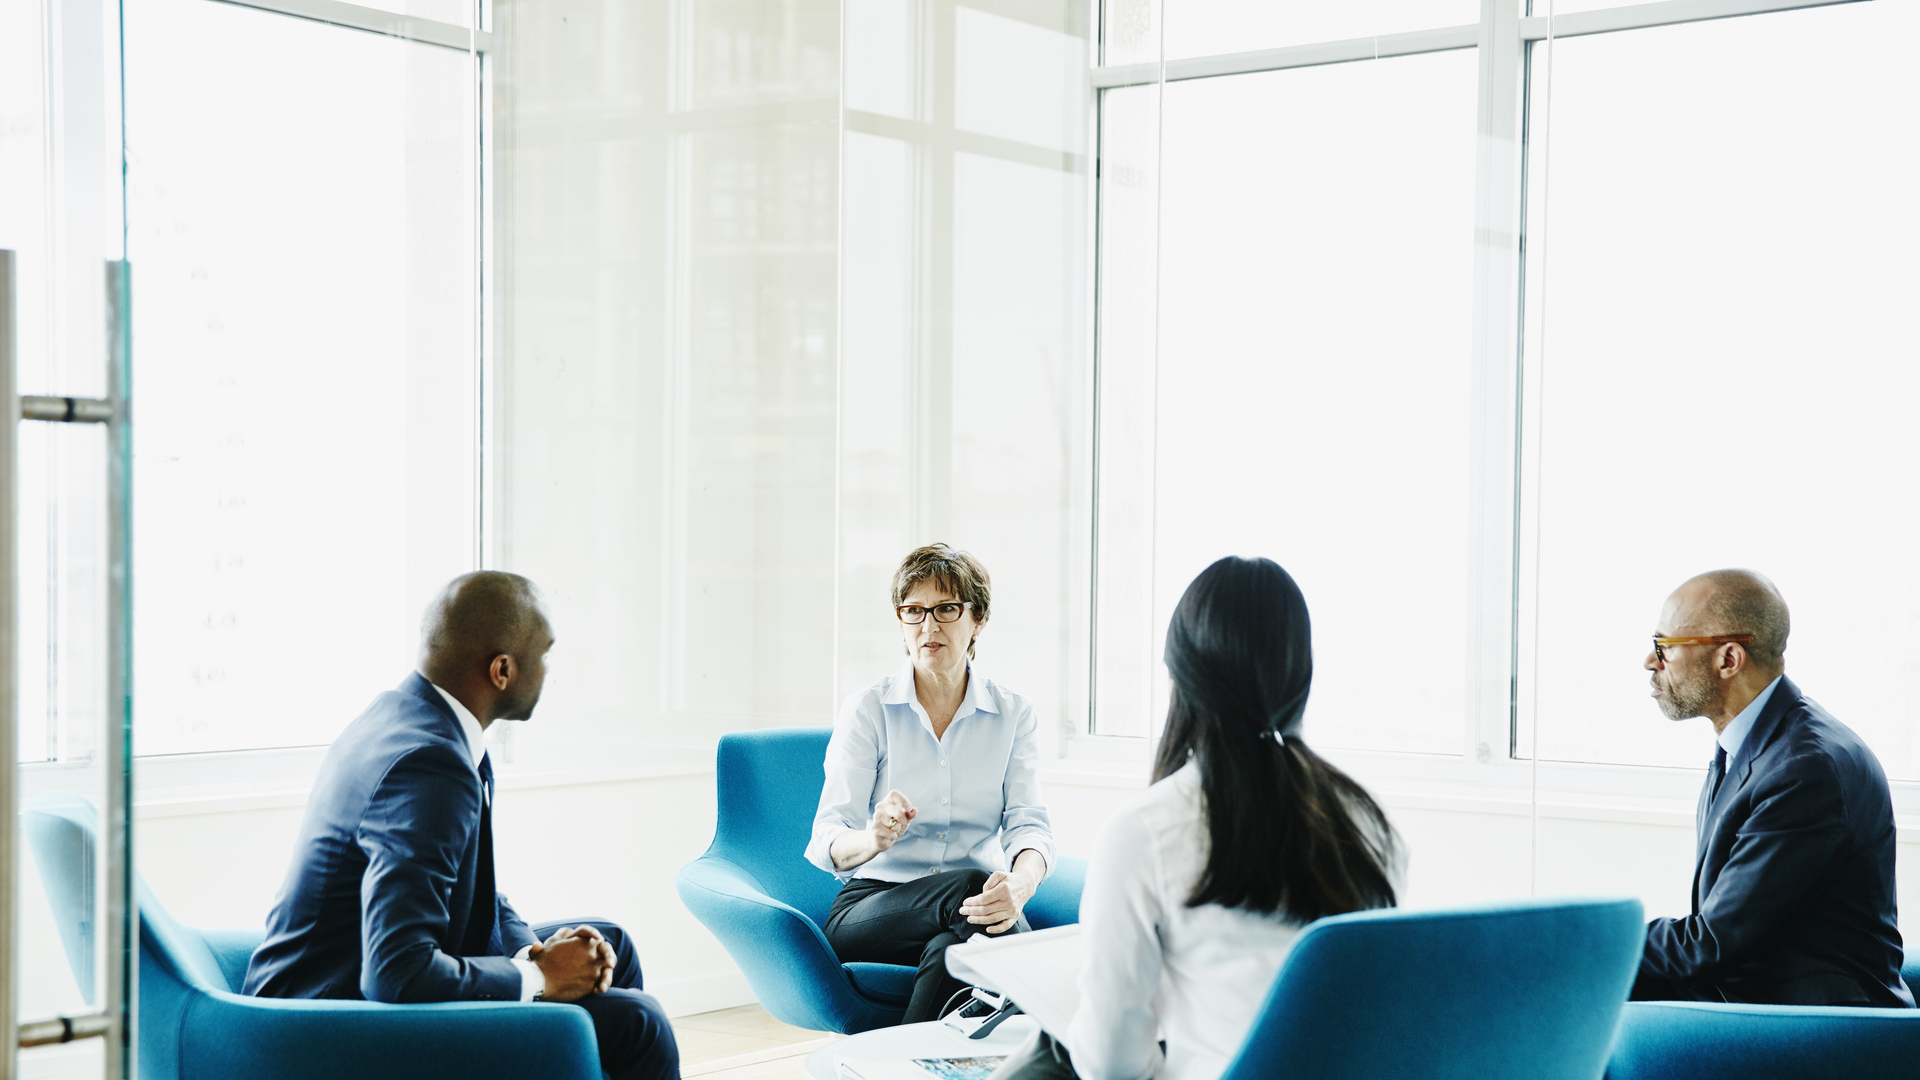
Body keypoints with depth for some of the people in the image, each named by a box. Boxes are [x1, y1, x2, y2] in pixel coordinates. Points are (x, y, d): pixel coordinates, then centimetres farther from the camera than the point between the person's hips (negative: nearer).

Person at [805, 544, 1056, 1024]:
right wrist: (872, 840, -34)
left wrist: (1020, 884, -31)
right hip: (871, 905, 0)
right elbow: (828, 840, -8)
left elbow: (1028, 823, -6)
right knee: (969, 886, -33)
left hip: (970, 907, 1)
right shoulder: (868, 710, 1)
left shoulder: (1014, 714, 7)